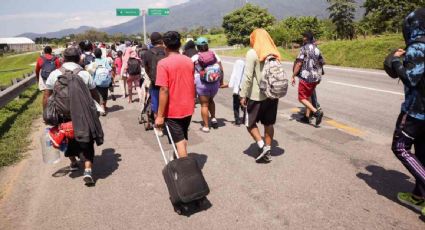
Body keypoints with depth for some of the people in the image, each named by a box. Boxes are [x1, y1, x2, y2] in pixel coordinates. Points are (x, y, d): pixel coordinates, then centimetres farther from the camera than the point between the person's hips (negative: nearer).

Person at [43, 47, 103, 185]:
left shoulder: (54, 74, -1)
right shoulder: (85, 74, -3)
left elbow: (46, 97, -1)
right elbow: (95, 96, 0)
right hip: (83, 116, -1)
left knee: (68, 139, 25)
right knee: (86, 143, 7)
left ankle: (73, 162, 41)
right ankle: (88, 170, -7)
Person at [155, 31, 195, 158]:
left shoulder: (163, 63, -16)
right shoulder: (189, 61, 2)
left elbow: (164, 90, -21)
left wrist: (160, 115, -15)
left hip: (173, 110, -6)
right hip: (188, 108, 6)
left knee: (179, 141, 4)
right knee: (184, 138, 22)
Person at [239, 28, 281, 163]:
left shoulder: (252, 53, -11)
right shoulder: (275, 53, 8)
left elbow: (248, 77, -16)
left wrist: (243, 95, -11)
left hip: (256, 96, -6)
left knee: (250, 123, 10)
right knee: (269, 124, 13)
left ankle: (262, 146, -1)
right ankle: (268, 152, 20)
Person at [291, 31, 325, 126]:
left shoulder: (304, 48, -10)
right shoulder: (317, 49, 11)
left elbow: (299, 64, -17)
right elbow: (321, 63, 17)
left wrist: (293, 76, -12)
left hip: (306, 77, -7)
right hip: (316, 77, 7)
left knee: (302, 98, -1)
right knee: (308, 96, 20)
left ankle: (316, 112, -17)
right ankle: (307, 117, 22)